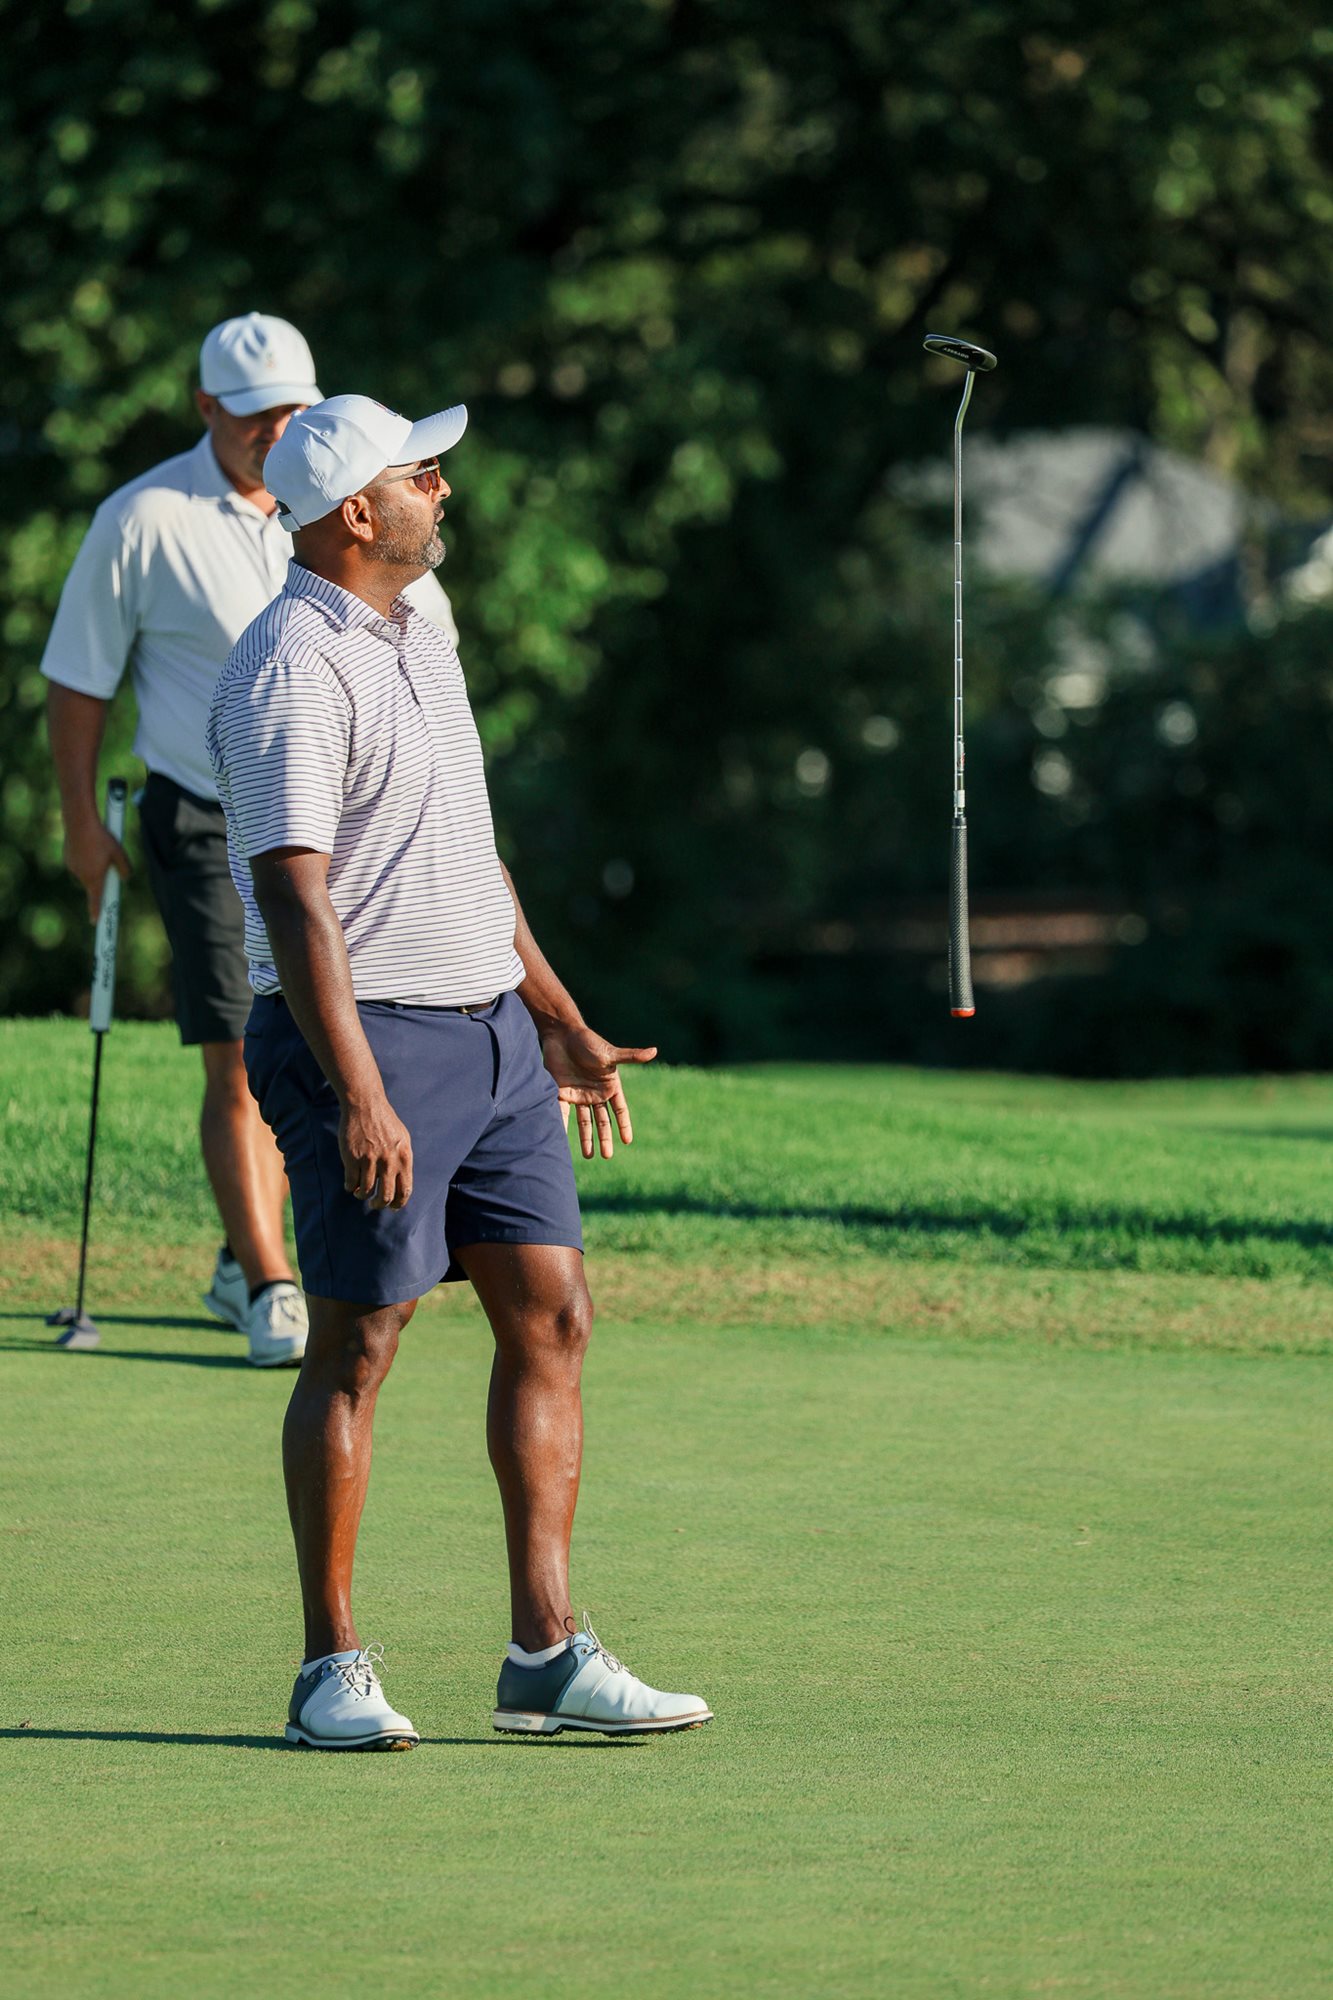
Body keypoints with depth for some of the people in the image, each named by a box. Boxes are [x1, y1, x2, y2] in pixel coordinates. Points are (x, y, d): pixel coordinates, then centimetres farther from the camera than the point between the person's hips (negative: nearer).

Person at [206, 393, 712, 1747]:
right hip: (367, 1038, -9)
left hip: (492, 1030, 9)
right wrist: (360, 1096, -28)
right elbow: (292, 894, -22)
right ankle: (331, 1672, 3)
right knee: (356, 1346, -5)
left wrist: (558, 1018, 25)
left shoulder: (418, 642, 16)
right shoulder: (289, 671, -15)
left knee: (551, 1319, 5)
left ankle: (546, 1658, 7)